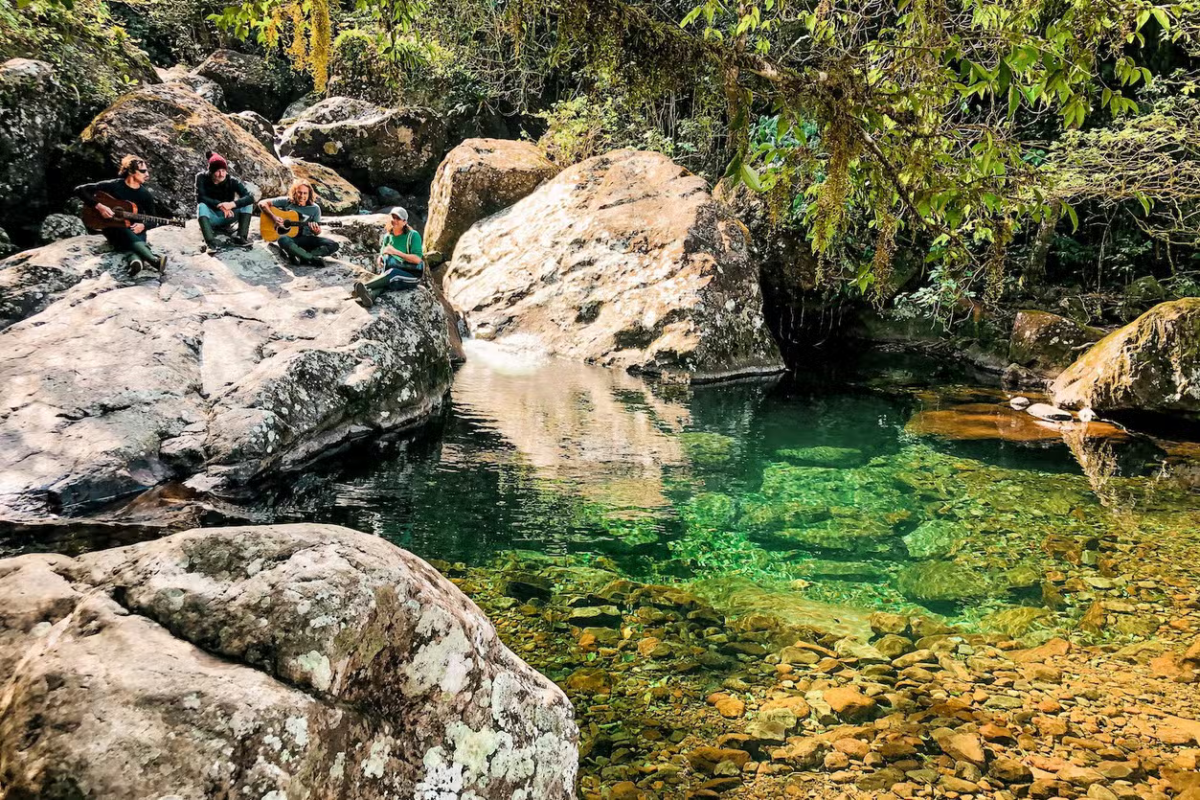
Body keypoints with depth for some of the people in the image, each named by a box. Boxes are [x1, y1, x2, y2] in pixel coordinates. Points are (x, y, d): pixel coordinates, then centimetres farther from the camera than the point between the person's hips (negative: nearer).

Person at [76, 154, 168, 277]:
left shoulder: (145, 194, 1)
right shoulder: (113, 185, -8)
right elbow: (80, 190, -9)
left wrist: (143, 226, -14)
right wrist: (99, 206, -22)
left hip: (136, 231, 3)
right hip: (114, 229, -3)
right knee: (124, 231, -38)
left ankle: (135, 260, -69)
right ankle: (155, 261, -61)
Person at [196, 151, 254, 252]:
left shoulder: (232, 181, -17)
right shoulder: (202, 177, -16)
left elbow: (250, 197, -27)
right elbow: (200, 198, -26)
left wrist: (232, 204, -44)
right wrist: (219, 205, -41)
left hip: (226, 216, 2)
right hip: (210, 217, -1)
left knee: (247, 203, -18)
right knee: (201, 206, -34)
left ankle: (241, 237, -27)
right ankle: (210, 243, -49)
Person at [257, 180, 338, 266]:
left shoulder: (315, 209, 0)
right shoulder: (286, 202, -3)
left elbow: (317, 232, 5)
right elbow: (262, 204, -2)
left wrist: (316, 231, -20)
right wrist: (274, 217, -18)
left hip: (306, 238, 2)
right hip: (289, 237, -2)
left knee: (333, 245, -21)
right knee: (283, 240, -40)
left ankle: (297, 256, -28)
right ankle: (314, 259, -29)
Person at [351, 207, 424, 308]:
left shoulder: (413, 235, -6)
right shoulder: (388, 236, 11)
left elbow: (417, 259, -16)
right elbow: (382, 255, 17)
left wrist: (396, 252, -23)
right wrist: (379, 259, -9)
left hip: (412, 275, -4)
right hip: (394, 277, 4)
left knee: (392, 272, -36)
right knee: (384, 281, -33)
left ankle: (364, 286, -50)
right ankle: (369, 296, -65)